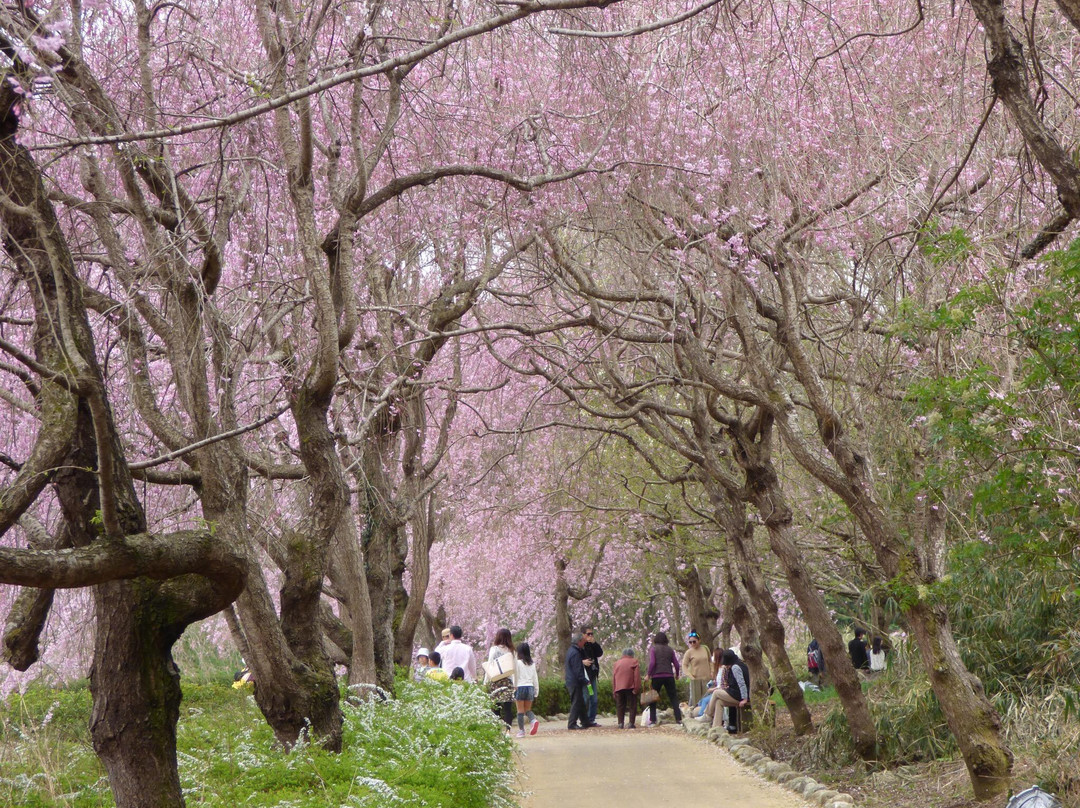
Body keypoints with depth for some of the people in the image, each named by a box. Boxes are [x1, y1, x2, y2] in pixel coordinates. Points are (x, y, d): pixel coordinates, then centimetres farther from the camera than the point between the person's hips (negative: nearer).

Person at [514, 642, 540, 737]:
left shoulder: (517, 663, -6)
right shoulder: (532, 664, 8)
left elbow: (515, 677, -6)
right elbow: (535, 678, 11)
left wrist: (514, 688, 1)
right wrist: (536, 691, 16)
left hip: (520, 687, -4)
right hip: (530, 687, 4)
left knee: (520, 711, 3)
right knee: (528, 709, 13)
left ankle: (521, 731, 3)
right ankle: (533, 720, -15)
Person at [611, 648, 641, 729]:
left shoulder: (617, 663, 18)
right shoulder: (634, 662, 7)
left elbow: (613, 677, 15)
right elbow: (637, 676, -4)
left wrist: (614, 690, 15)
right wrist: (637, 688, -6)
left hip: (618, 688, 3)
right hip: (630, 687, -3)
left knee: (620, 706, 8)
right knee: (632, 705, 3)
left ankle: (620, 723, 0)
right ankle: (631, 723, -5)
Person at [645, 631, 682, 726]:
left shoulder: (653, 649, -1)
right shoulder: (670, 649, 8)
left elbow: (652, 663, -13)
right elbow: (676, 664, 6)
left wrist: (649, 675, -4)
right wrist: (677, 674, 21)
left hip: (657, 676, -2)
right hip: (669, 676, 2)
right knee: (673, 698, 6)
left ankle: (652, 720, 1)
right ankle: (678, 719, -1)